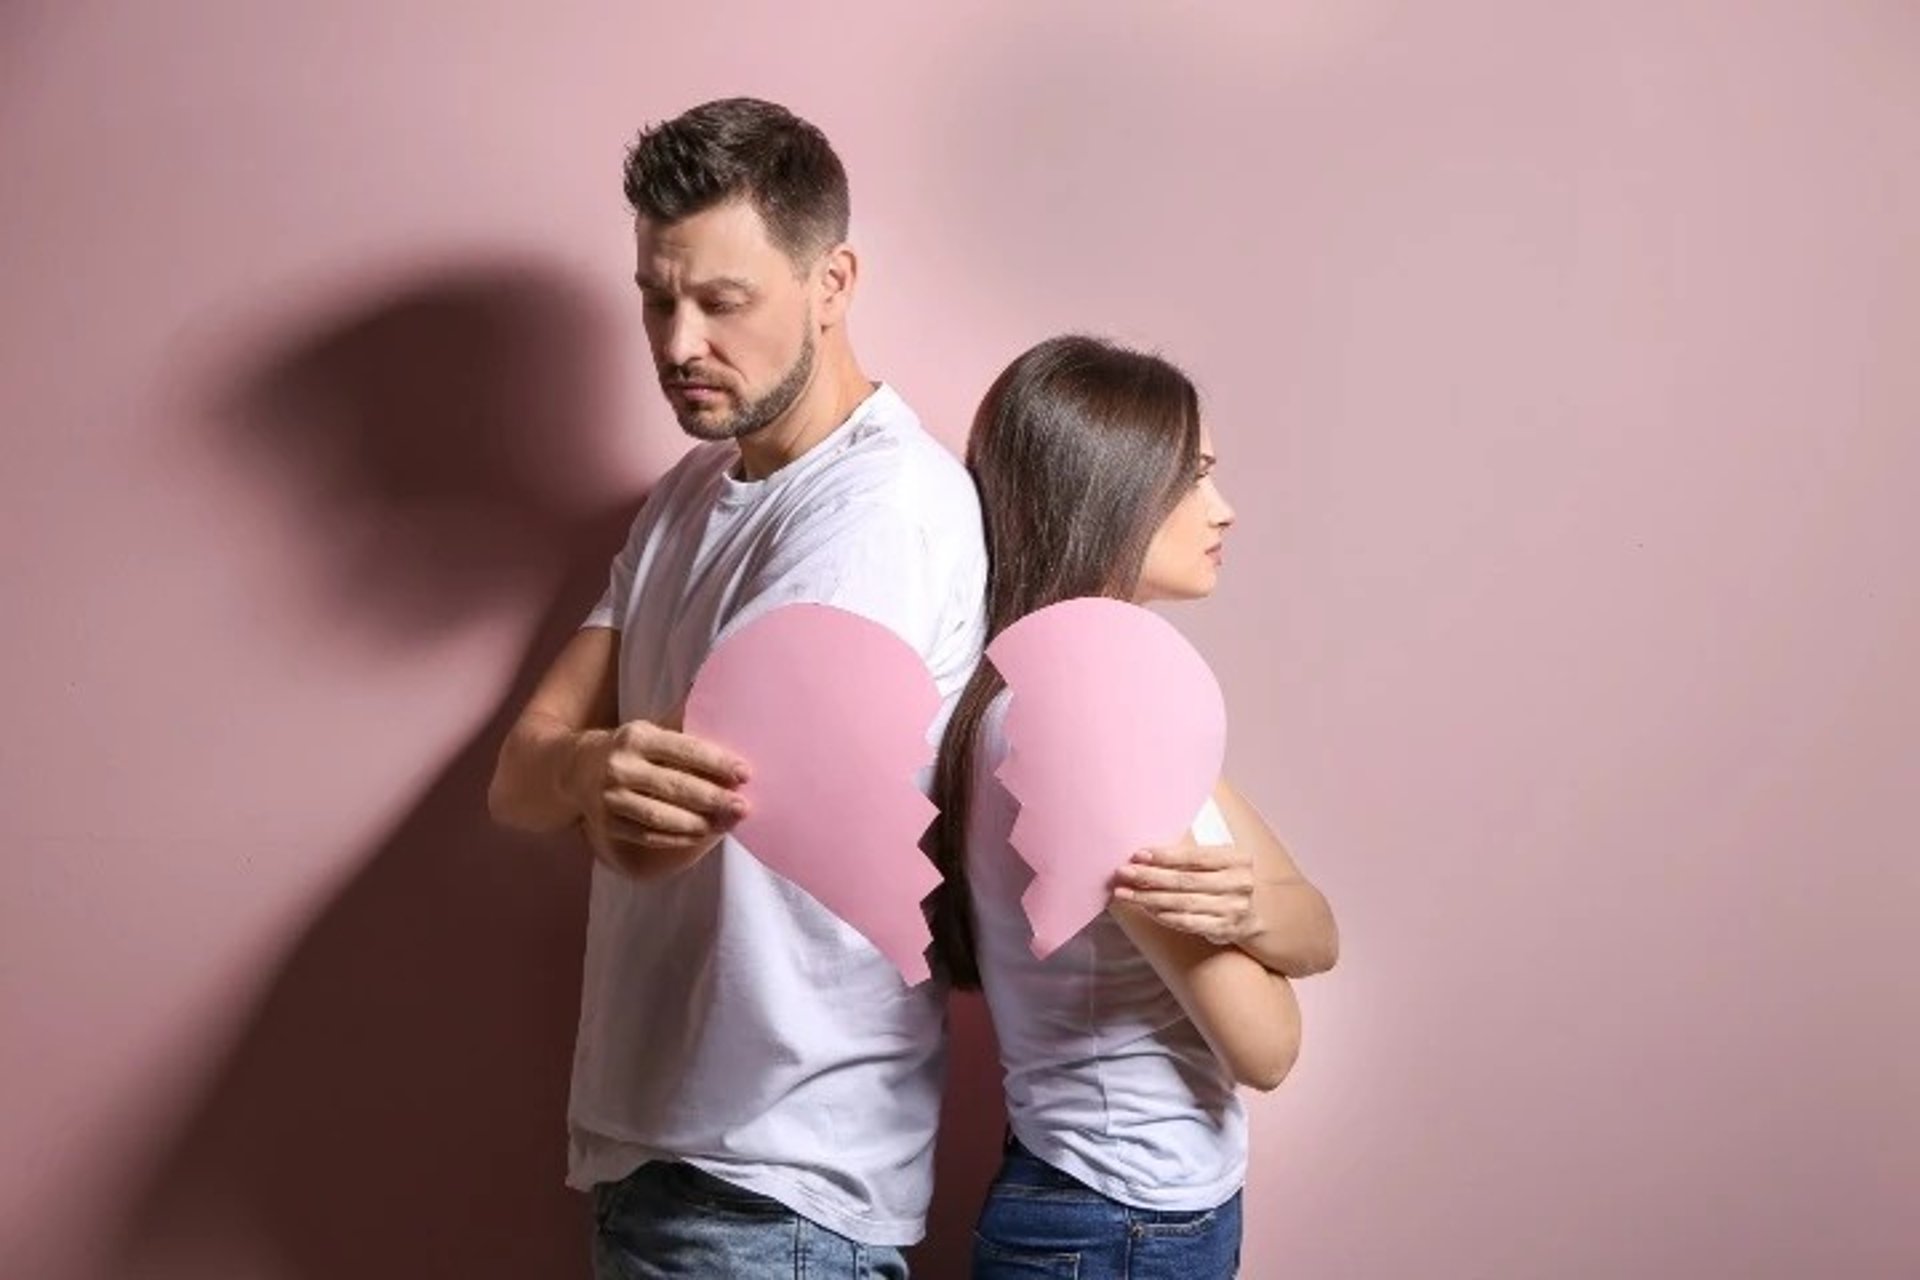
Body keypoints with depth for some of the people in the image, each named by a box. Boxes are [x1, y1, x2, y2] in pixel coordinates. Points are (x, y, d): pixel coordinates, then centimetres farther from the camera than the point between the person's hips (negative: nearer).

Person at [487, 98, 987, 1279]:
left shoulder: (887, 506, -19)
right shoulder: (691, 494, 9)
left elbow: (652, 831, -28)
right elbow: (521, 776, -4)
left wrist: (601, 782, -9)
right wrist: (597, 765, -23)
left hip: (776, 1176, -8)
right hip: (647, 1130, 8)